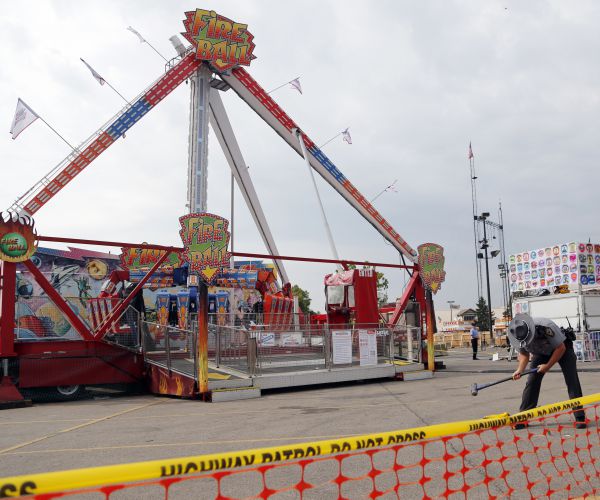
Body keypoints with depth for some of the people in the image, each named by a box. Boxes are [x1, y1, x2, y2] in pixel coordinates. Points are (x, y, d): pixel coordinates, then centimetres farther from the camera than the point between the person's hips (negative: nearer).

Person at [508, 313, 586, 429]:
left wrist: (548, 366, -26)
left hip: (562, 349, -4)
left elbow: (561, 348, -27)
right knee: (532, 381, -7)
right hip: (542, 353, 4)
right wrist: (520, 370, -22)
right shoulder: (519, 336, -24)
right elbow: (524, 354, -5)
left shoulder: (546, 327, -40)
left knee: (572, 381, -13)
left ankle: (580, 417, -4)